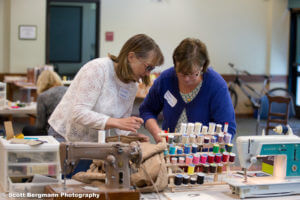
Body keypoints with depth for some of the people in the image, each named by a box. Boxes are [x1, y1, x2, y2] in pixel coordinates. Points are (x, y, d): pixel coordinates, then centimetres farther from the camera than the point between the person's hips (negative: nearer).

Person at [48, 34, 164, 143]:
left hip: (94, 142, 7)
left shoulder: (132, 87, 3)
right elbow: (79, 113, -25)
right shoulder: (97, 68, -19)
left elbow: (122, 125, 9)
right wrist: (117, 122, -33)